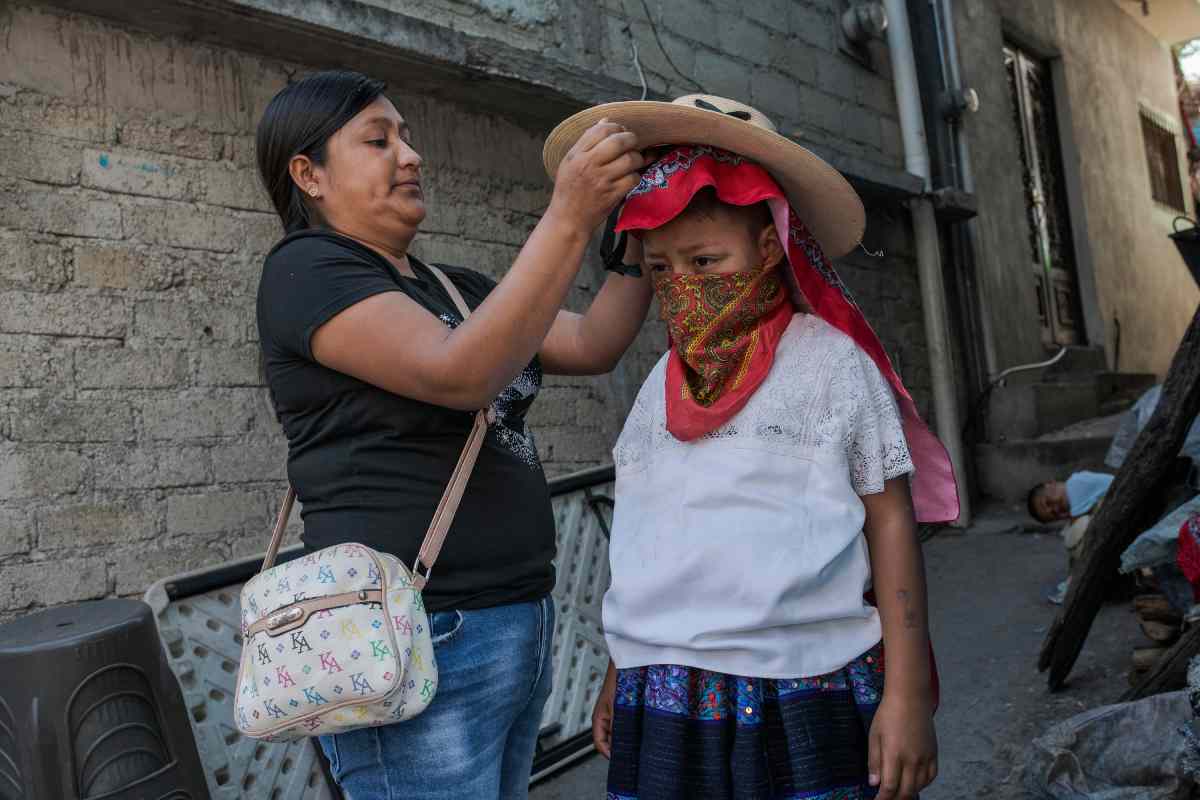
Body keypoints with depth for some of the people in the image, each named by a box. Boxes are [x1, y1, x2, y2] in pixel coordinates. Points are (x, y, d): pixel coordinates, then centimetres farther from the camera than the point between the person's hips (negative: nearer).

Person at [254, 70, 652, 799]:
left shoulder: (456, 290, 17)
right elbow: (458, 375, -22)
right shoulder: (307, 269, -6)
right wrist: (569, 219, -25)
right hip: (419, 638, -7)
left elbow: (592, 345, 9)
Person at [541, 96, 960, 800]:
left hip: (807, 707, -3)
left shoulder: (830, 360, -5)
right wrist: (619, 673, 17)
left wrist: (907, 694, -7)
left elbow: (890, 521, -4)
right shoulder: (660, 386, 8)